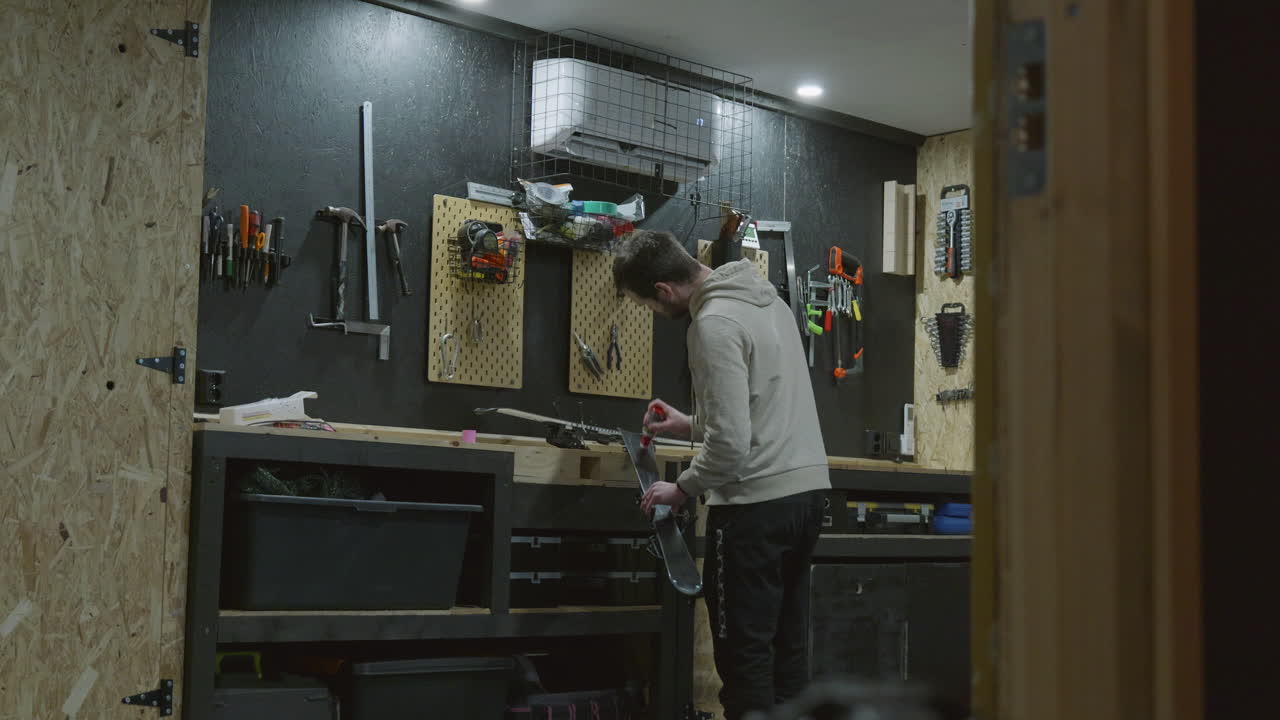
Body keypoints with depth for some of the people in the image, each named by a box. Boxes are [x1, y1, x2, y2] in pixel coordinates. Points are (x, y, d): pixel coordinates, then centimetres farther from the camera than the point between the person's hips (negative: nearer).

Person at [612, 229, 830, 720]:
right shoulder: (767, 299, 13)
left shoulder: (714, 324, -17)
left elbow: (731, 444, -21)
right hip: (807, 487, 9)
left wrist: (682, 490, -6)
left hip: (756, 501, -9)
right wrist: (692, 426, 21)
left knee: (745, 650, -2)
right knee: (788, 646, 13)